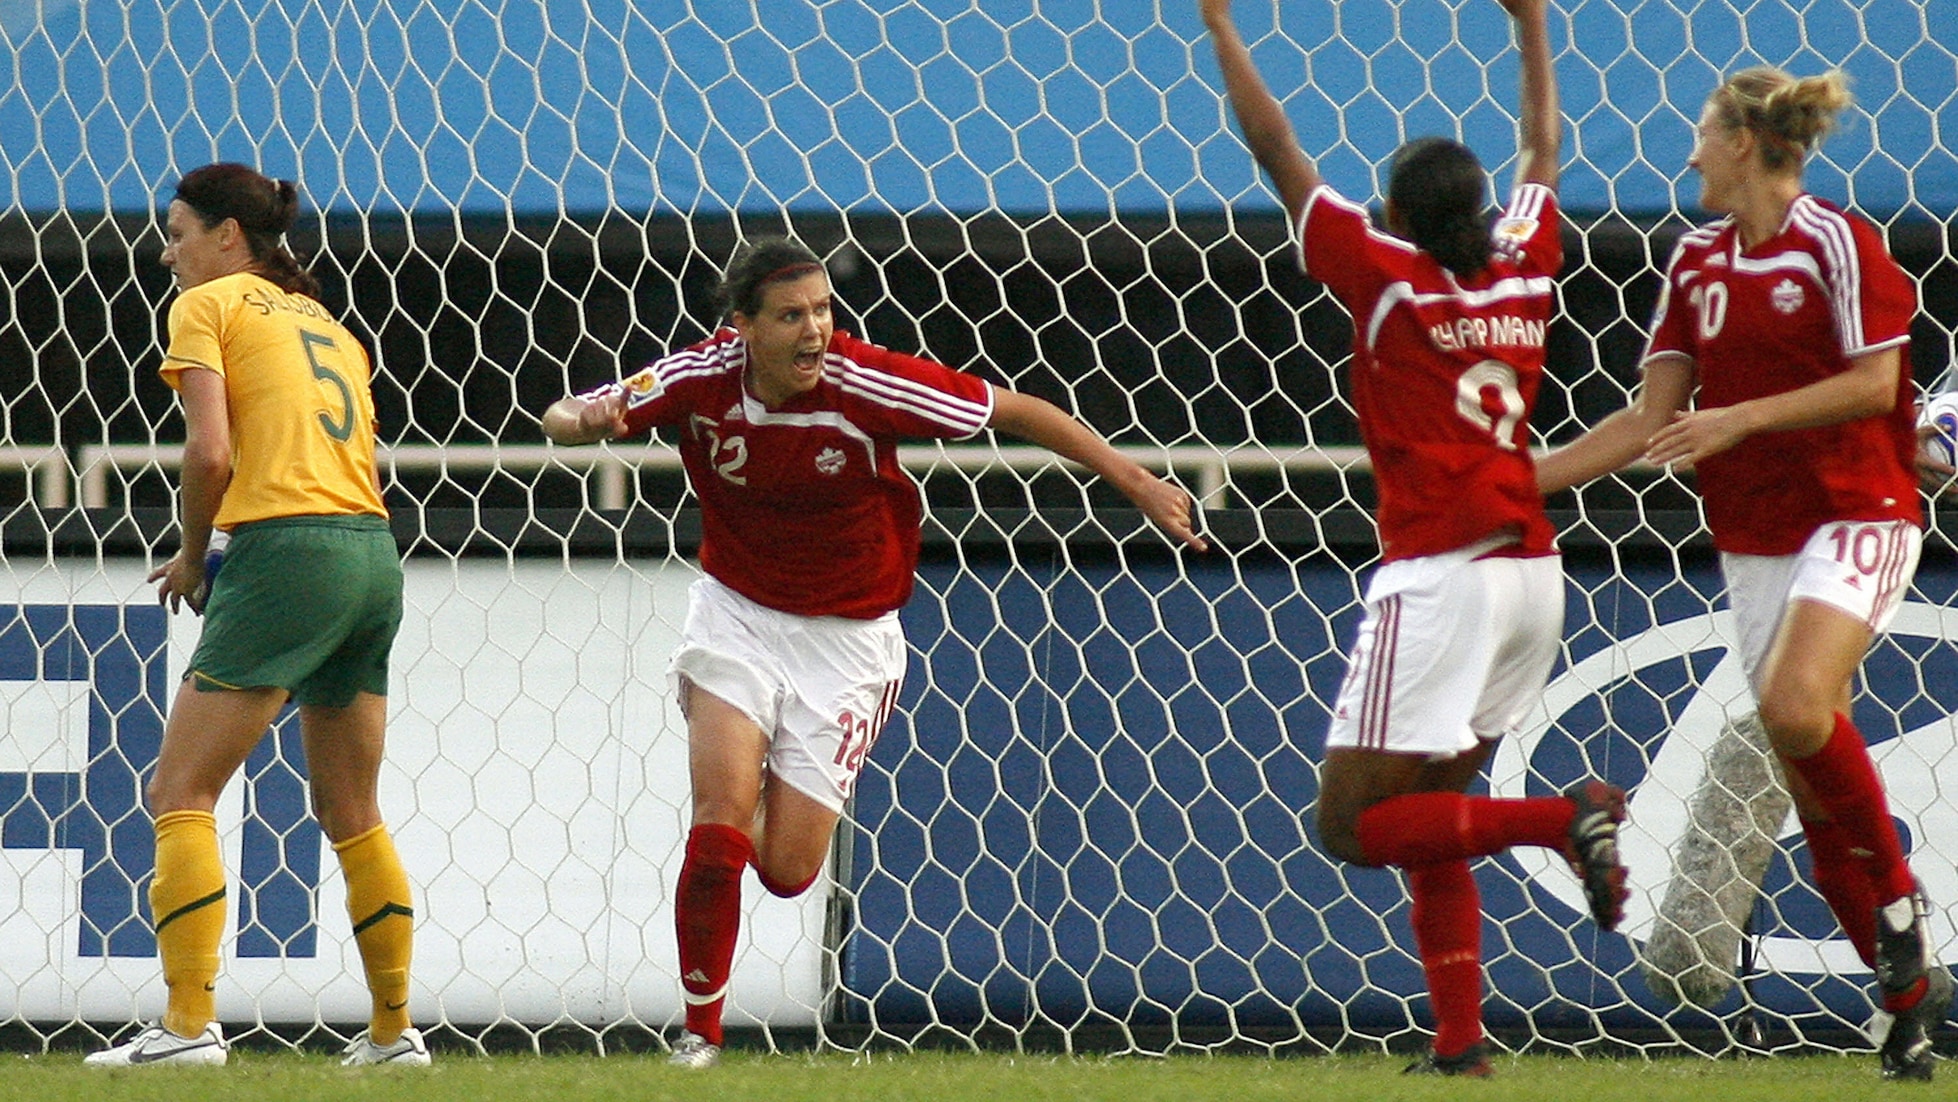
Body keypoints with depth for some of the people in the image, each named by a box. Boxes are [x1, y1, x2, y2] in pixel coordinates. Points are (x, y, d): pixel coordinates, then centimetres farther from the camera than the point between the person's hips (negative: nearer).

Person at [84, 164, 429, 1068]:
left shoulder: (209, 305, 3)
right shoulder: (327, 325, 24)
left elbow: (210, 451, -10)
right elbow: (352, 456, 15)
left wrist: (190, 557, 5)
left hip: (287, 553, -8)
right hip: (374, 553, 8)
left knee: (180, 792, -6)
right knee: (351, 815, 17)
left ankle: (188, 1024, -17)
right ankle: (393, 1032, 19)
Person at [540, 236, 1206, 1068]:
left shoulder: (868, 384, -23)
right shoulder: (700, 379, -17)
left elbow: (1016, 411, -14)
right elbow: (564, 419, -10)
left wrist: (1136, 483, -14)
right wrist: (582, 420, -36)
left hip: (846, 638, -1)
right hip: (736, 614, 1)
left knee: (786, 869, -1)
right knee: (720, 826, -17)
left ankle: (783, 787, 37)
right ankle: (700, 1030, 2)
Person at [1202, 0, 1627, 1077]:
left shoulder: (1386, 273, -4)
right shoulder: (1523, 269, 10)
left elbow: (1277, 152, 1)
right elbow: (1541, 154, 29)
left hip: (1439, 574, -7)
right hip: (1532, 572, 7)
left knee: (1351, 820, -5)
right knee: (1424, 817, 14)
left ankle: (1566, 816, -21)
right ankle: (1460, 1044, 5)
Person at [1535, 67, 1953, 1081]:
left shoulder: (1836, 242, -8)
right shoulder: (1697, 263, 10)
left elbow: (1875, 384, -15)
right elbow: (1654, 417, 11)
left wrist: (1742, 417, -21)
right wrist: (1523, 481, 5)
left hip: (1855, 514, -7)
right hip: (1753, 535, 7)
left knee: (1796, 707, -29)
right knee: (1812, 777, 3)